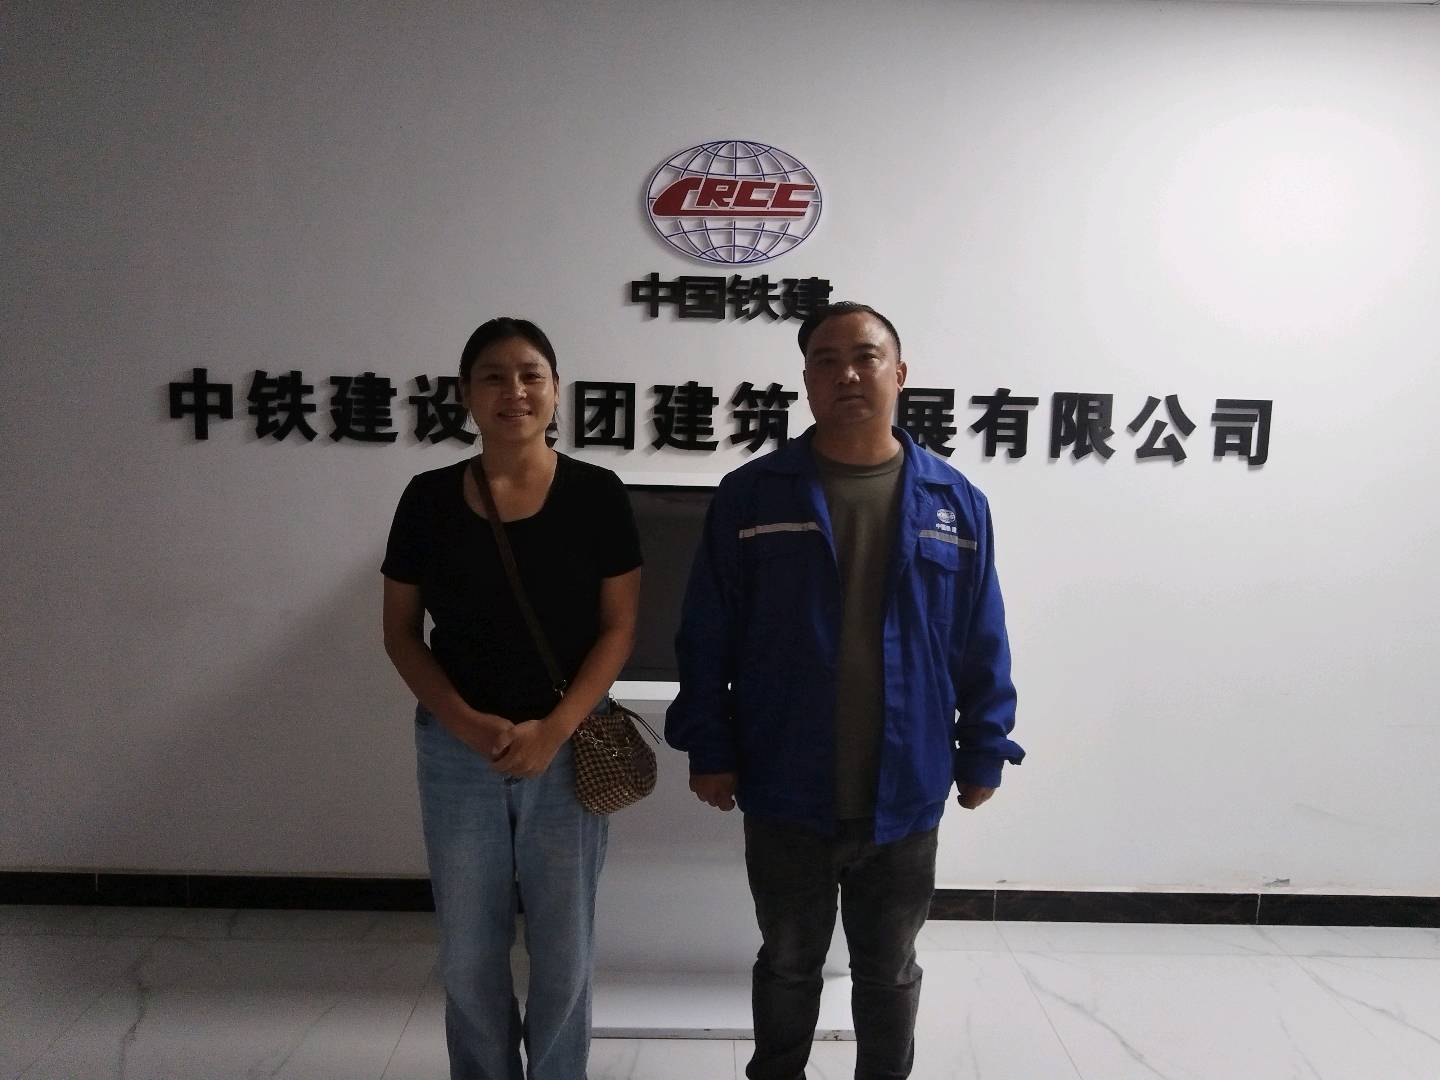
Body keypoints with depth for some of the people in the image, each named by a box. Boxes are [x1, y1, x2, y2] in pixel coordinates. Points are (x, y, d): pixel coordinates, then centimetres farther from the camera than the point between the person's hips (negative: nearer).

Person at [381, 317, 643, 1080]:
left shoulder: (596, 495, -6)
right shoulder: (429, 499, -1)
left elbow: (618, 628, -4)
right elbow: (401, 631, 3)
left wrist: (553, 731, -14)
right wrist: (467, 723, -11)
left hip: (567, 748, -1)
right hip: (455, 751, 2)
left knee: (563, 951, 10)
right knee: (467, 955, 14)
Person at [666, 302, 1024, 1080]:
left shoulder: (955, 502, -2)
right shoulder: (751, 494, -6)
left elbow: (982, 646, 3)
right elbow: (706, 638, -5)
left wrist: (983, 753, 4)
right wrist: (708, 750, -5)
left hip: (904, 799, 1)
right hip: (785, 795, 0)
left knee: (888, 971, 21)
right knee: (788, 964, 21)